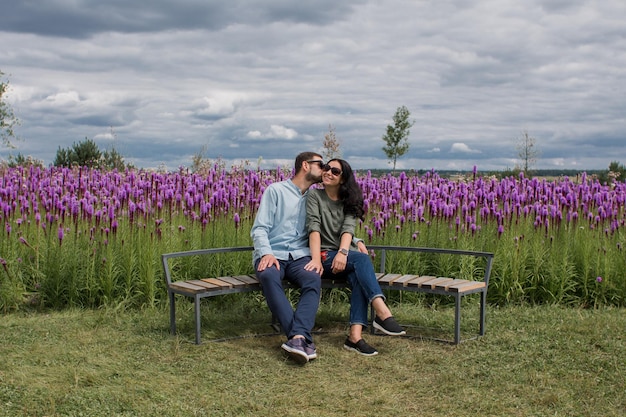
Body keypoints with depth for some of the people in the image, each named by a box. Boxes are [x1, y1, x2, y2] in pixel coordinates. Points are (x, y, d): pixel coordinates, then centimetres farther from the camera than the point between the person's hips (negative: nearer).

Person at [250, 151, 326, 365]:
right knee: (268, 276, -39)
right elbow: (259, 228, 0)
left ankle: (298, 337, -49)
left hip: (299, 256, 3)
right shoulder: (275, 190, 8)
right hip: (271, 254, -3)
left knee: (313, 280, -33)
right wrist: (266, 253, -19)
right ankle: (302, 338, -47)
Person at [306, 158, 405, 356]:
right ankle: (383, 312, -46)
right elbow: (314, 228, -10)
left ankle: (355, 335, -44)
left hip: (344, 256, 3)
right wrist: (316, 259, -26)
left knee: (358, 276, -32)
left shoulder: (349, 201, 13)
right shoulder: (315, 195, 5)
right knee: (361, 258, -31)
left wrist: (343, 252, -27)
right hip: (325, 255, -3)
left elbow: (348, 228, -6)